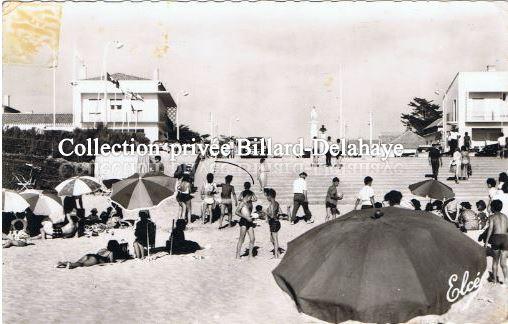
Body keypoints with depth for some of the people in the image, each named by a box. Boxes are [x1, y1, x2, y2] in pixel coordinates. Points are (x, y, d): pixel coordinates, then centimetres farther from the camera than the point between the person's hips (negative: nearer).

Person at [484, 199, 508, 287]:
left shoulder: (492, 217, 3)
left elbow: (490, 229, -8)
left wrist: (486, 241, -8)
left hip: (496, 238, -3)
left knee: (495, 260, 15)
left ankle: (495, 279, 23)